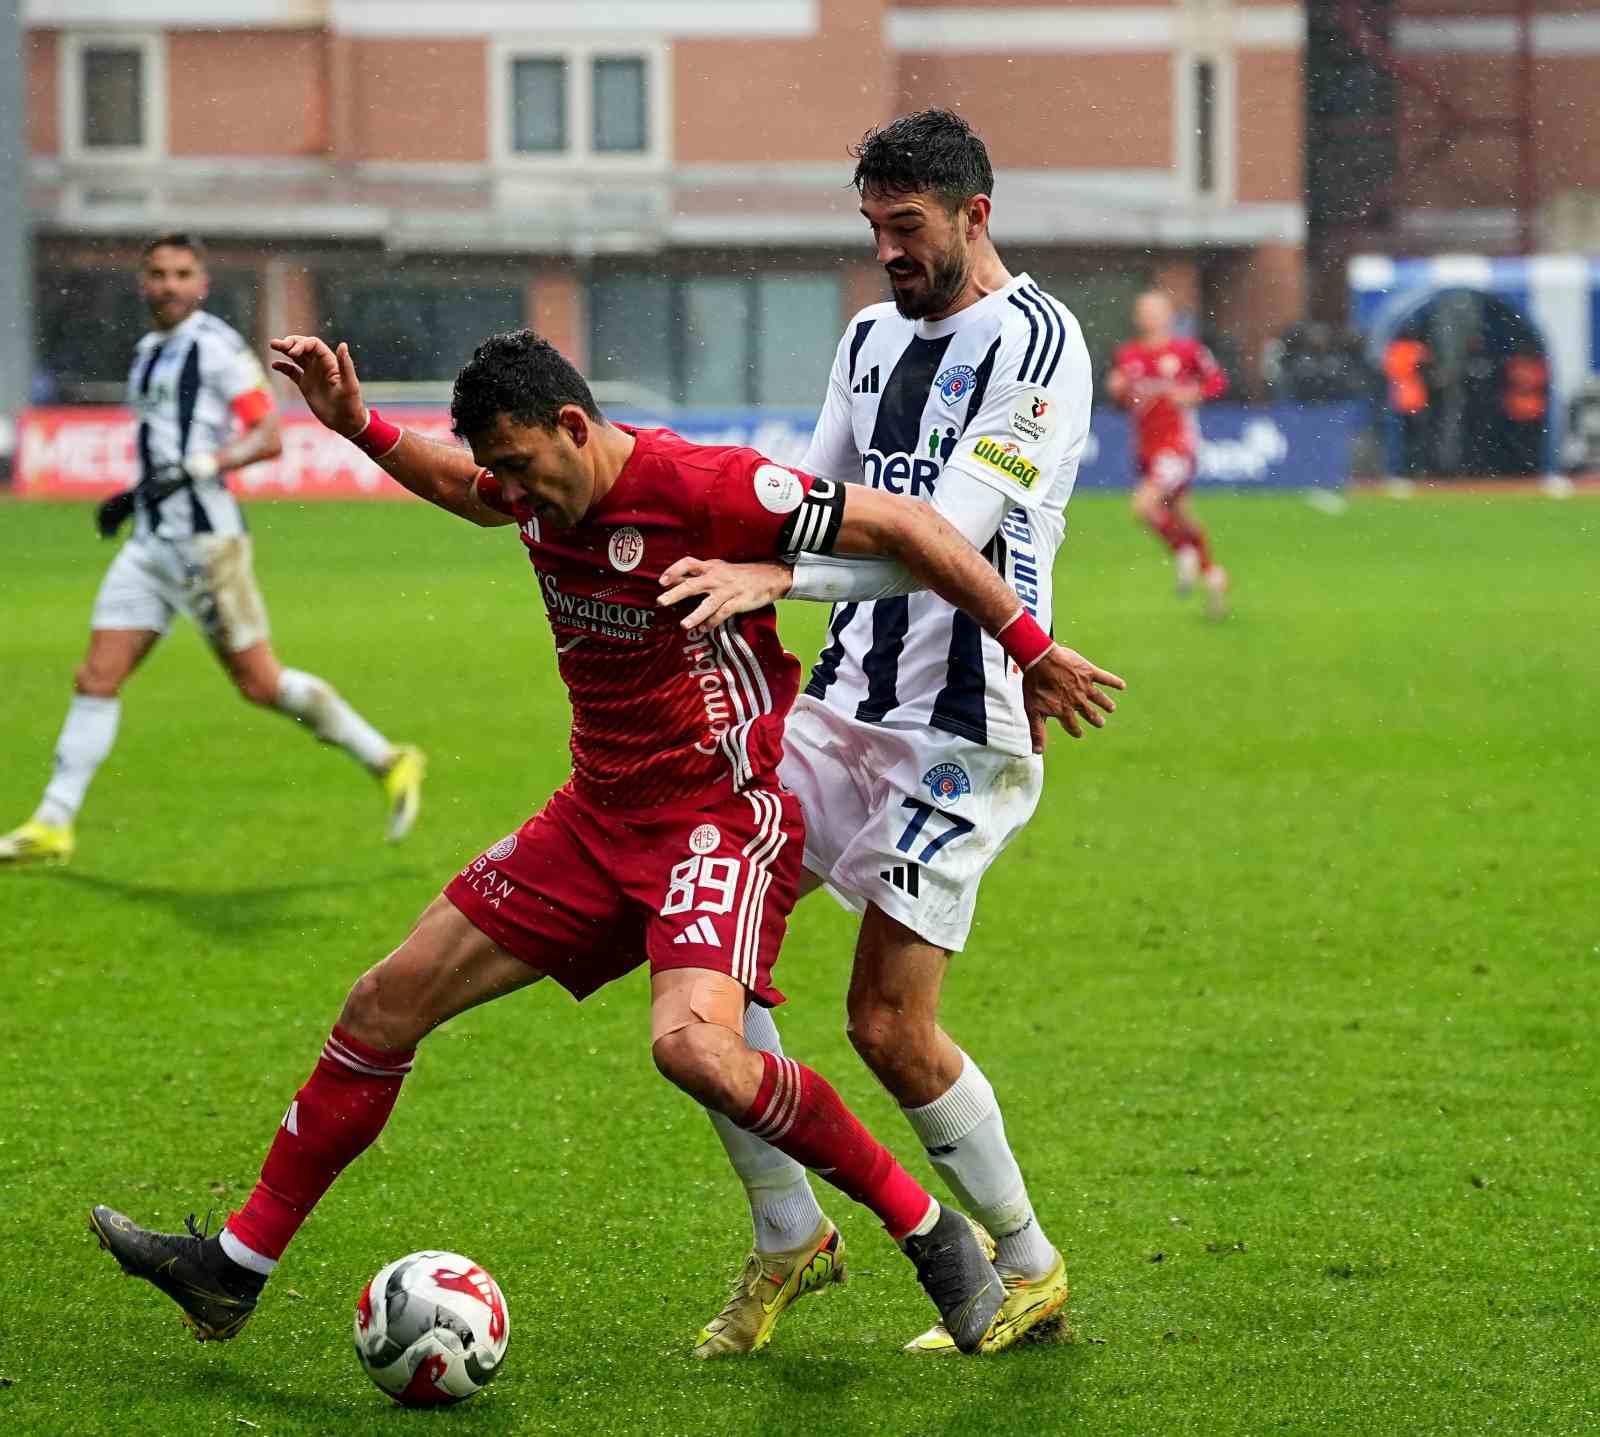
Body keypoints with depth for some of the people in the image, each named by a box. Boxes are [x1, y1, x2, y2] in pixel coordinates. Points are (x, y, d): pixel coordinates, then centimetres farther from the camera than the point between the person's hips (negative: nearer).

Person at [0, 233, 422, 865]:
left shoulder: (216, 346, -8)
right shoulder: (148, 353, 18)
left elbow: (268, 437, -14)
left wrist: (193, 469, -24)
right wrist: (133, 498, 18)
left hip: (204, 539, -8)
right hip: (151, 543, 8)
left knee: (259, 683, -4)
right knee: (96, 680, 1)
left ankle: (387, 761, 9)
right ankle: (52, 825, 4)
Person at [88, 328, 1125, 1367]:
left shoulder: (703, 488, -22)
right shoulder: (544, 497, 3)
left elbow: (904, 526, -18)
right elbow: (461, 487, 29)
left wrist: (1032, 649, -17)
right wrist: (358, 426, 17)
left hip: (722, 817, -8)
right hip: (599, 815, 8)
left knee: (694, 1046, -34)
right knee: (388, 1003, 6)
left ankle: (932, 1233, -17)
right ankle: (236, 1269, 16)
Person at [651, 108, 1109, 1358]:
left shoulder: (1031, 341, -12)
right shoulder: (872, 338, 15)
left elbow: (951, 531, -23)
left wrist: (778, 574, -32)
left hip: (963, 725, -8)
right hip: (848, 697, 8)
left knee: (889, 1023, -10)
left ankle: (1030, 1267, 10)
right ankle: (789, 1235, 9)